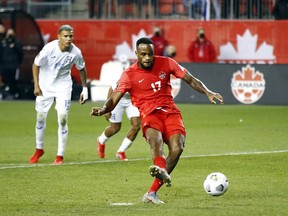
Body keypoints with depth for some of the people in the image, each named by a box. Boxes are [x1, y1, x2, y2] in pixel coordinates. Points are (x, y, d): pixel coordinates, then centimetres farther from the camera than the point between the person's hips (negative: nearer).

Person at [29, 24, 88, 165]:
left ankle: (60, 156, -1)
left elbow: (82, 69, 2)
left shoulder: (75, 52, -18)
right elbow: (36, 65, -9)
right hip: (45, 85, 0)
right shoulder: (49, 48, -24)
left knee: (62, 119, -10)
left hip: (63, 86, 0)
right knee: (40, 117, 7)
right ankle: (39, 149, 30)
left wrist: (85, 89, 3)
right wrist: (36, 85, -12)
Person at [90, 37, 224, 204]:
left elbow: (191, 80, 10)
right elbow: (114, 99, -9)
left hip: (170, 111, 3)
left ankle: (152, 193, -19)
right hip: (149, 114, -3)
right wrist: (103, 109, -31)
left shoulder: (166, 63, 5)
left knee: (177, 148, -22)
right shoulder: (129, 75, -1)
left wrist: (208, 93, -6)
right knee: (155, 137, -38)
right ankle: (161, 170, -69)